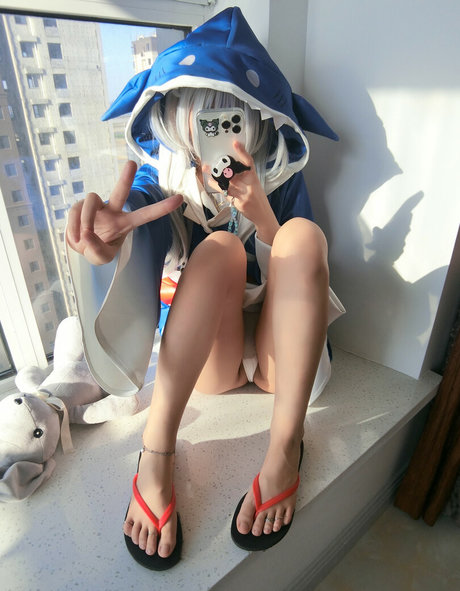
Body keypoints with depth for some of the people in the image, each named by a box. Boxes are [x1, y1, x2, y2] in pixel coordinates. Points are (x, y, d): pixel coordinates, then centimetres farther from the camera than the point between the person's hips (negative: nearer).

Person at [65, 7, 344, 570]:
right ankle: (156, 451, -26)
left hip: (280, 351, 1)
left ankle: (285, 445, -25)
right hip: (202, 356, -1)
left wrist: (260, 214, -28)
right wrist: (109, 247, -42)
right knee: (220, 247, -28)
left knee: (303, 232, -24)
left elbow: (298, 268, -10)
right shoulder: (162, 183, -4)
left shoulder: (282, 180, -2)